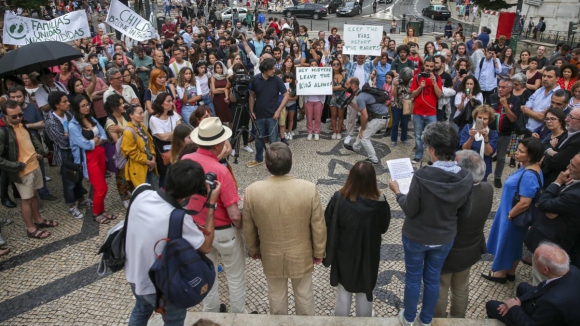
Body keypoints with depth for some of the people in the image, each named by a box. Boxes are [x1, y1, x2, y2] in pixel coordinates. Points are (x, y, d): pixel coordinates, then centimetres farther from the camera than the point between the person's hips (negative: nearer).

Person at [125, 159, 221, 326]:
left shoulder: (142, 195, -20)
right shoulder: (179, 219, -37)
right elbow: (206, 246, -19)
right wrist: (211, 204, -19)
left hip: (133, 275, 6)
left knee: (141, 309, 35)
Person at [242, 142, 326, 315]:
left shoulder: (252, 191, -22)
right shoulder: (309, 189, -24)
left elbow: (248, 228, -7)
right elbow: (318, 227, -13)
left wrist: (253, 250, 12)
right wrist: (318, 252, 4)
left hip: (271, 256, 1)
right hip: (301, 255, 0)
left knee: (276, 295, 24)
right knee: (304, 294, 24)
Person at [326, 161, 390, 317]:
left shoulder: (339, 198, -24)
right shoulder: (380, 201, -23)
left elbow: (327, 224, -12)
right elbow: (384, 227, -7)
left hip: (344, 253, 0)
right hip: (369, 254, 0)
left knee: (344, 291, 21)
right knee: (365, 292, 22)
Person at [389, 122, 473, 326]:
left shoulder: (422, 176, -30)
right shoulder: (466, 178, -16)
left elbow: (410, 210, -18)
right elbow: (464, 214, -4)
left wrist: (397, 192, -1)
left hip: (416, 237, -3)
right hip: (444, 238, 4)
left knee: (413, 278, 18)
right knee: (433, 279, 23)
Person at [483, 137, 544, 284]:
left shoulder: (529, 176, -32)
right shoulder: (528, 168, -1)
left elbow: (525, 203, -32)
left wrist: (509, 215, -17)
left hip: (514, 217, -9)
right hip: (512, 214, 9)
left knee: (507, 243, 11)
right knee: (513, 243, 22)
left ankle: (501, 273, 31)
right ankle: (510, 272, 40)